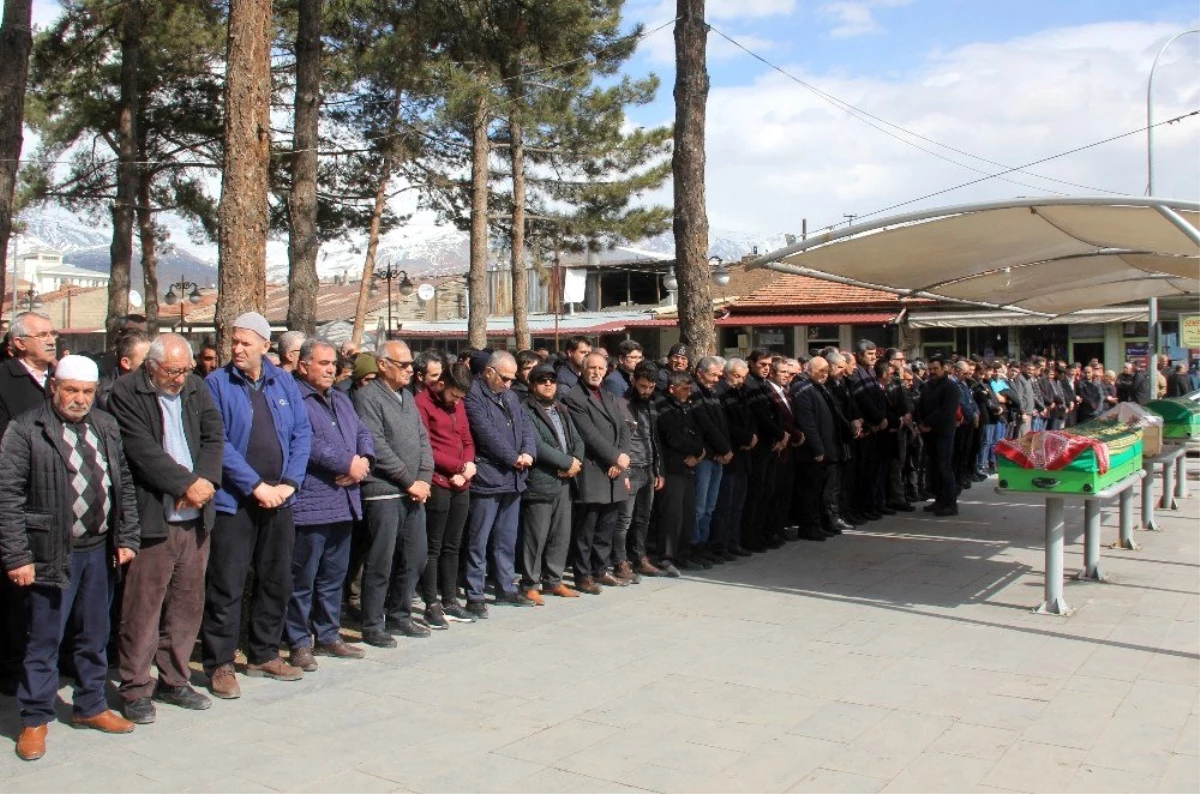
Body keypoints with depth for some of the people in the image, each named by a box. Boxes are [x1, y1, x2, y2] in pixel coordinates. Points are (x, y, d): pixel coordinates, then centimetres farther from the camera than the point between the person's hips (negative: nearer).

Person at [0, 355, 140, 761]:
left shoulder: (106, 427, 8)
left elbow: (124, 485, 12)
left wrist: (127, 537, 5)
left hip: (100, 549, 5)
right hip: (54, 554, -5)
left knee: (95, 636, 16)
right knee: (45, 640, 5)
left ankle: (90, 707, 31)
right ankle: (34, 720, 20)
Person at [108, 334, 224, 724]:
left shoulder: (196, 388, 12)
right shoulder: (126, 394, -5)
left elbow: (214, 436, 5)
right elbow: (143, 451, -13)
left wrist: (205, 481, -10)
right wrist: (187, 484, -14)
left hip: (195, 517, 6)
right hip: (151, 517, -5)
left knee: (188, 603, 11)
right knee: (143, 607, -1)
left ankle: (174, 680, 24)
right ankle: (135, 689, 12)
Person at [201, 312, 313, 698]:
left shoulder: (283, 381, 7)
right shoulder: (217, 384, -4)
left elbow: (302, 433, 5)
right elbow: (218, 444, -11)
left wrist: (289, 482, -7)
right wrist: (256, 485, -15)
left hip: (279, 499, 5)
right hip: (234, 501, -4)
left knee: (277, 581, 13)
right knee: (226, 587, 0)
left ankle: (264, 655, 28)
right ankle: (220, 664, 12)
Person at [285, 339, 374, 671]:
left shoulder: (341, 400, 20)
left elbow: (363, 433, 16)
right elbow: (307, 442, -21)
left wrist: (364, 460, -5)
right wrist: (348, 463, -17)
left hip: (344, 503, 8)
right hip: (309, 503, -8)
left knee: (334, 575, 17)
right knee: (303, 578, 0)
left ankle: (328, 635, 28)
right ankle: (299, 643, 10)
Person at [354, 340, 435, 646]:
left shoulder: (407, 397, 17)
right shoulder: (368, 397, -8)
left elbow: (423, 439, 15)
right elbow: (377, 447, -15)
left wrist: (424, 479, 0)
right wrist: (409, 481, -12)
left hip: (414, 492, 8)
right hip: (384, 492, -8)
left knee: (416, 558, 12)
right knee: (381, 562, -3)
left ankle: (399, 616, 27)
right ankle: (372, 626, 9)